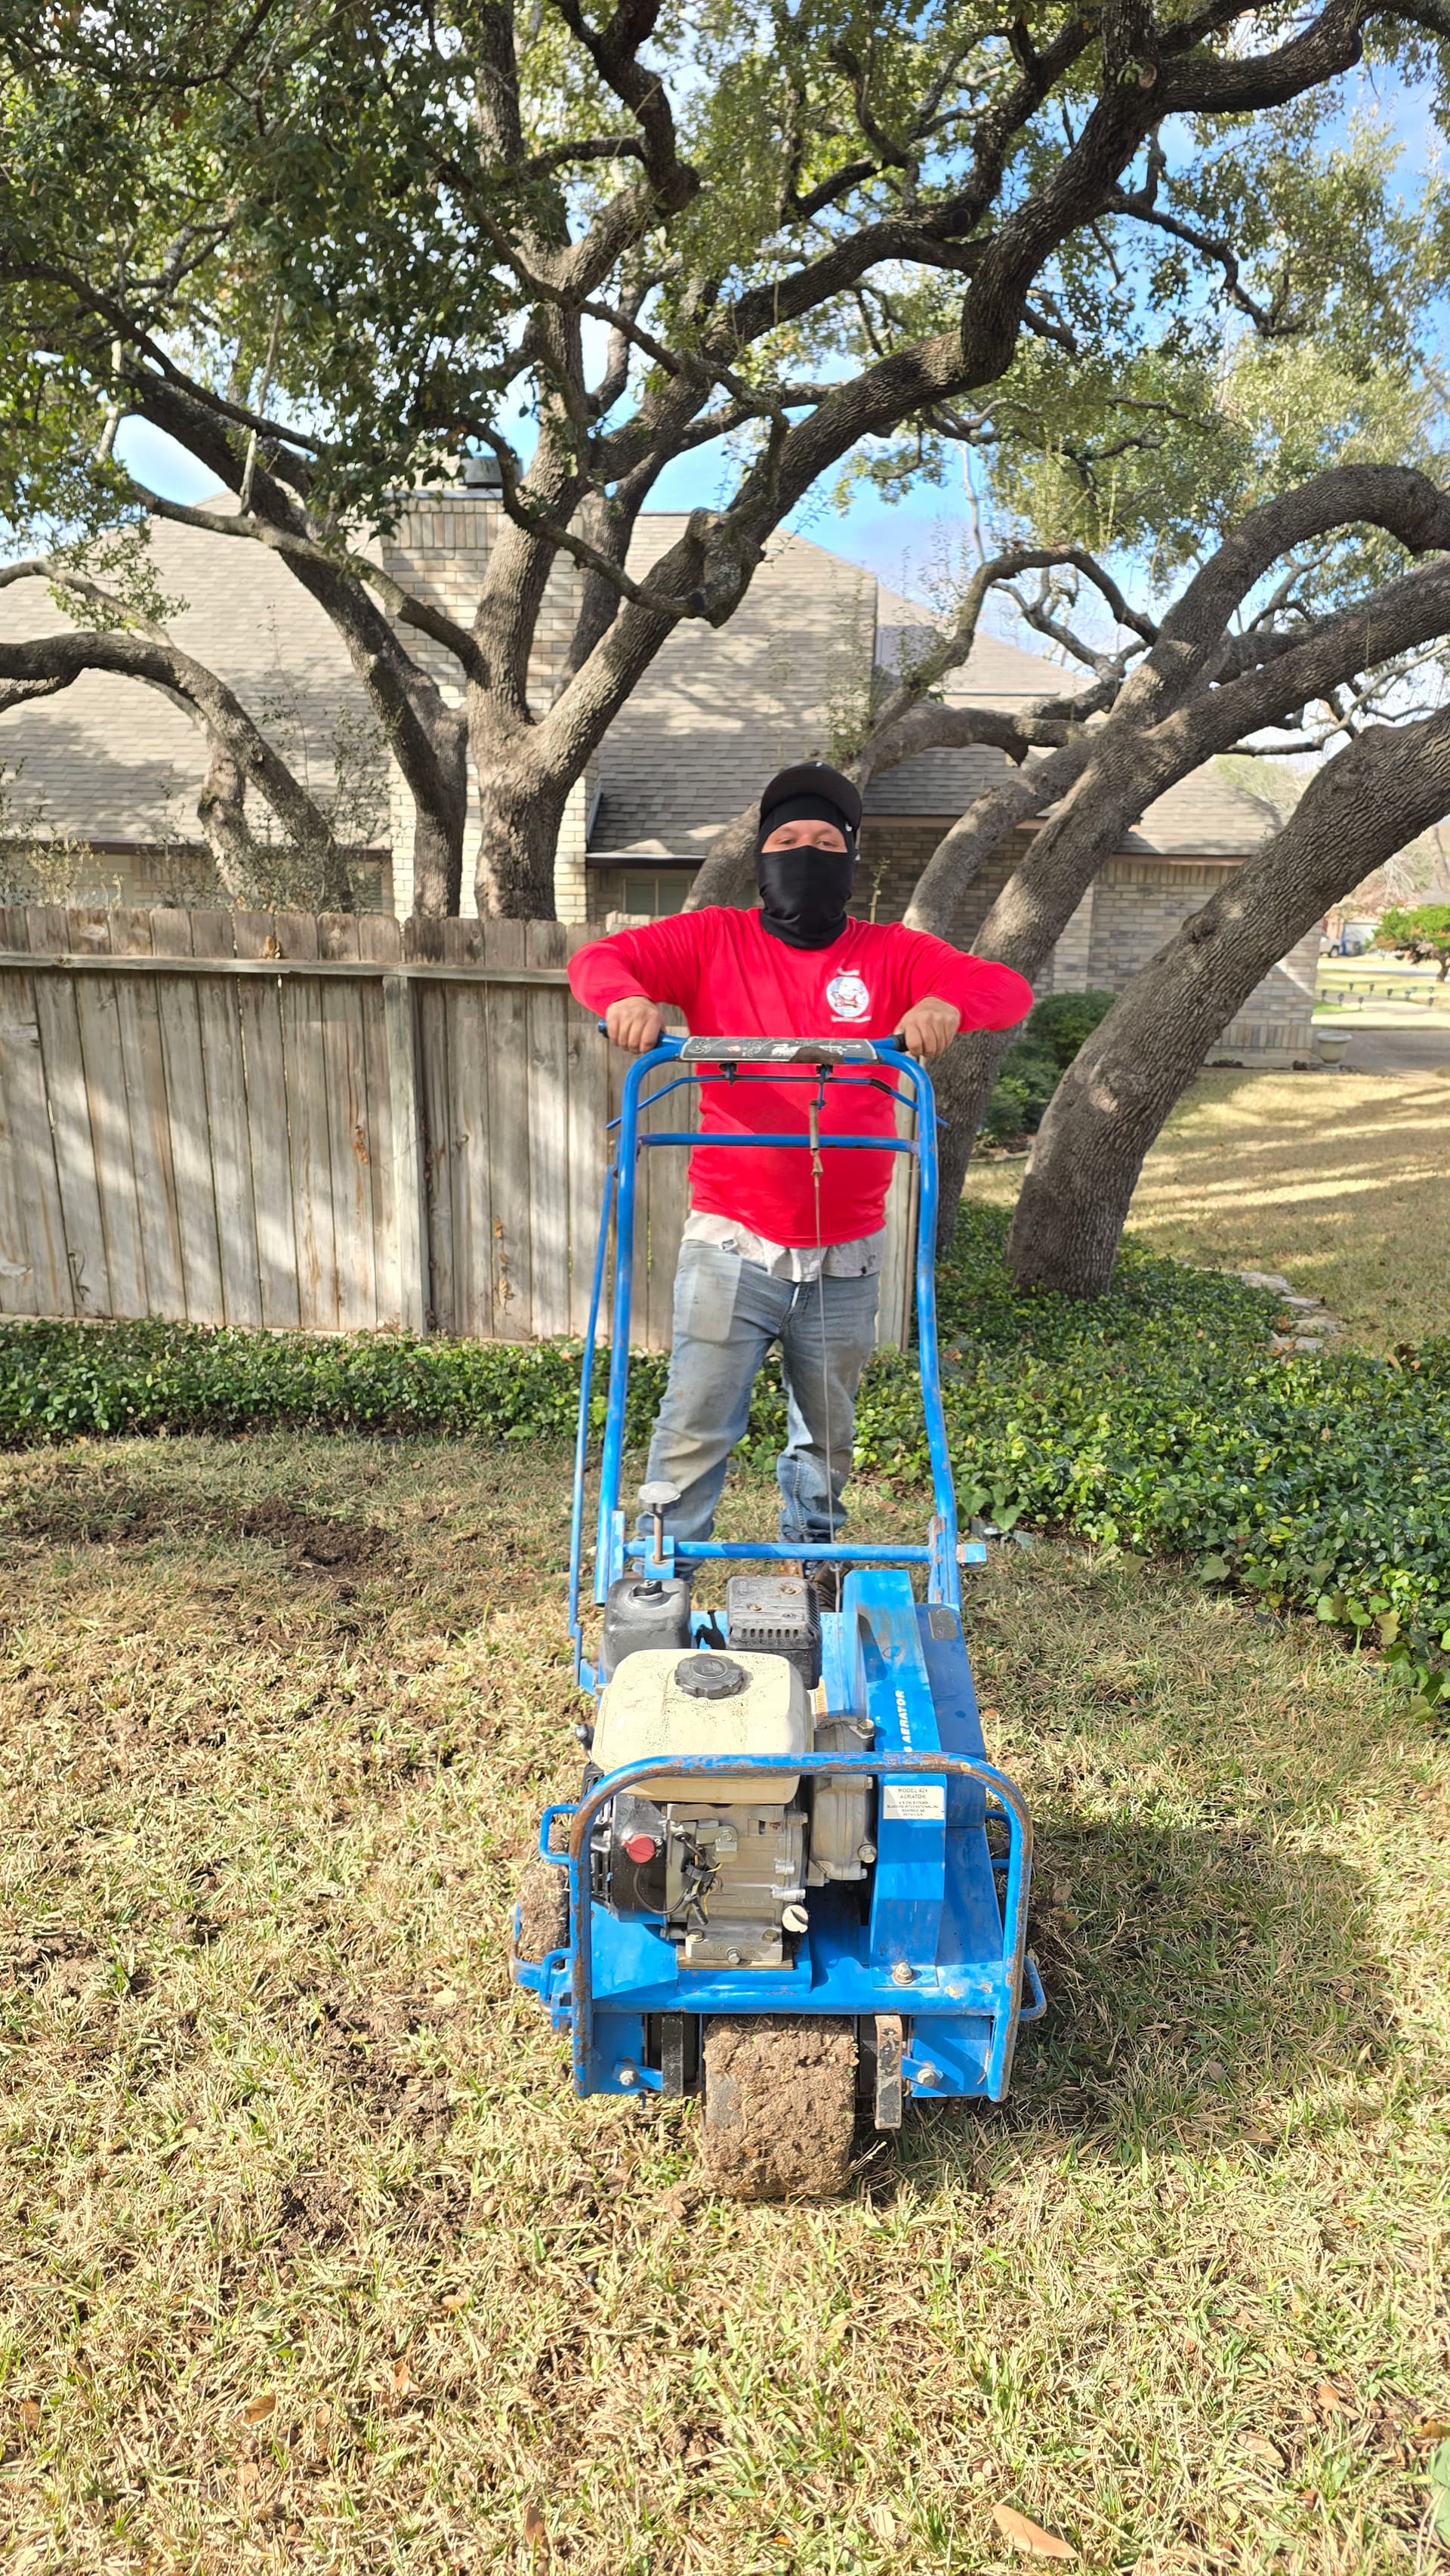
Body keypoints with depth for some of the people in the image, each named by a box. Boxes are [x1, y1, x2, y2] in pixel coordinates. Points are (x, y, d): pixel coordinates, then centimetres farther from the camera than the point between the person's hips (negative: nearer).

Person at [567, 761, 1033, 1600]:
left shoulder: (893, 955, 5)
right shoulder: (712, 941, 4)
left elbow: (1009, 988, -4)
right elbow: (599, 957, -5)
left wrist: (948, 1004, -27)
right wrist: (627, 997, -29)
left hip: (846, 1254, 2)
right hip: (732, 1244, -2)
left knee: (827, 1434, 17)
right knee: (695, 1428, 0)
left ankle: (813, 1562, 37)